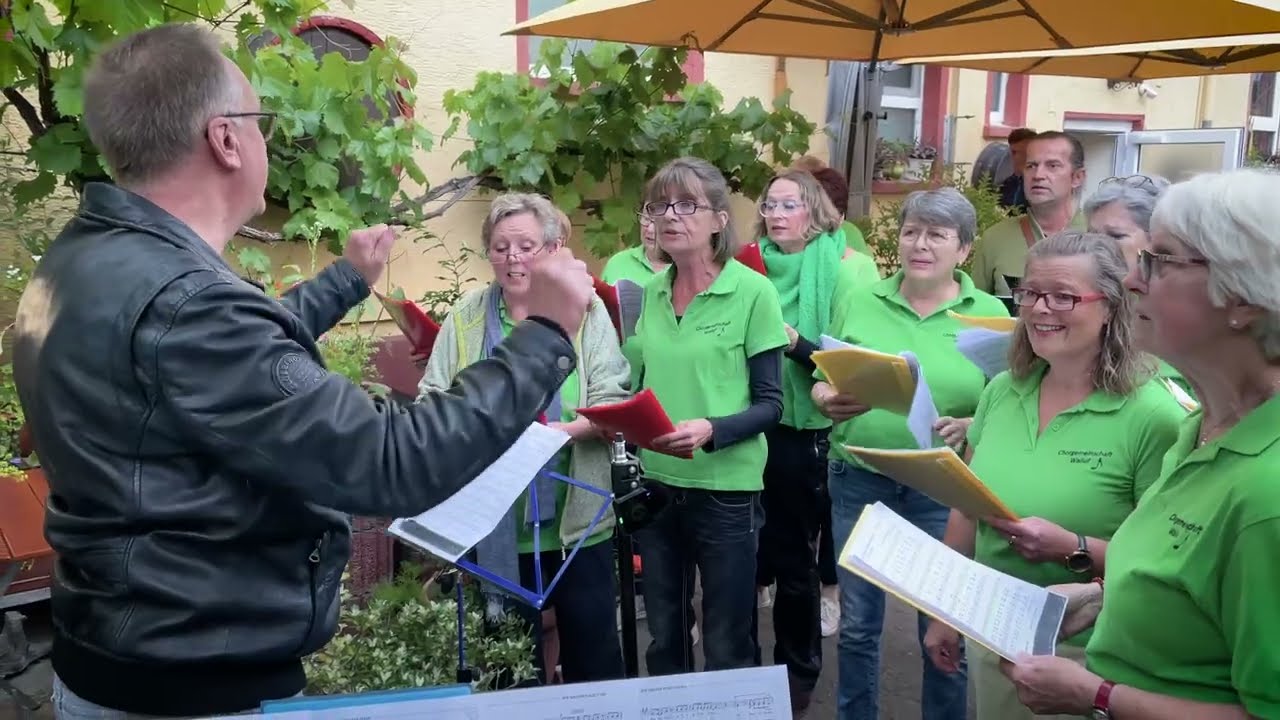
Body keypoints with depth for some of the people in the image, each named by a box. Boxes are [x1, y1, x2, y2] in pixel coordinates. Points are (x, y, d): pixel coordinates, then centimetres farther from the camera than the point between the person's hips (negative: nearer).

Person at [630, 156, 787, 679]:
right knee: (663, 640, 18)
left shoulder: (753, 291, -10)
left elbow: (769, 404, -11)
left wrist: (710, 431, -27)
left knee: (727, 650, 10)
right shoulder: (652, 292, 5)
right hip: (655, 484, 5)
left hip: (725, 489, -5)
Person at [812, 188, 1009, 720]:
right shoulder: (857, 303, 3)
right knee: (857, 625, 14)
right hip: (859, 480, 2)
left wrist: (971, 428, -22)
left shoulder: (989, 313, -1)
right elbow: (823, 383, 6)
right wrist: (828, 401, -16)